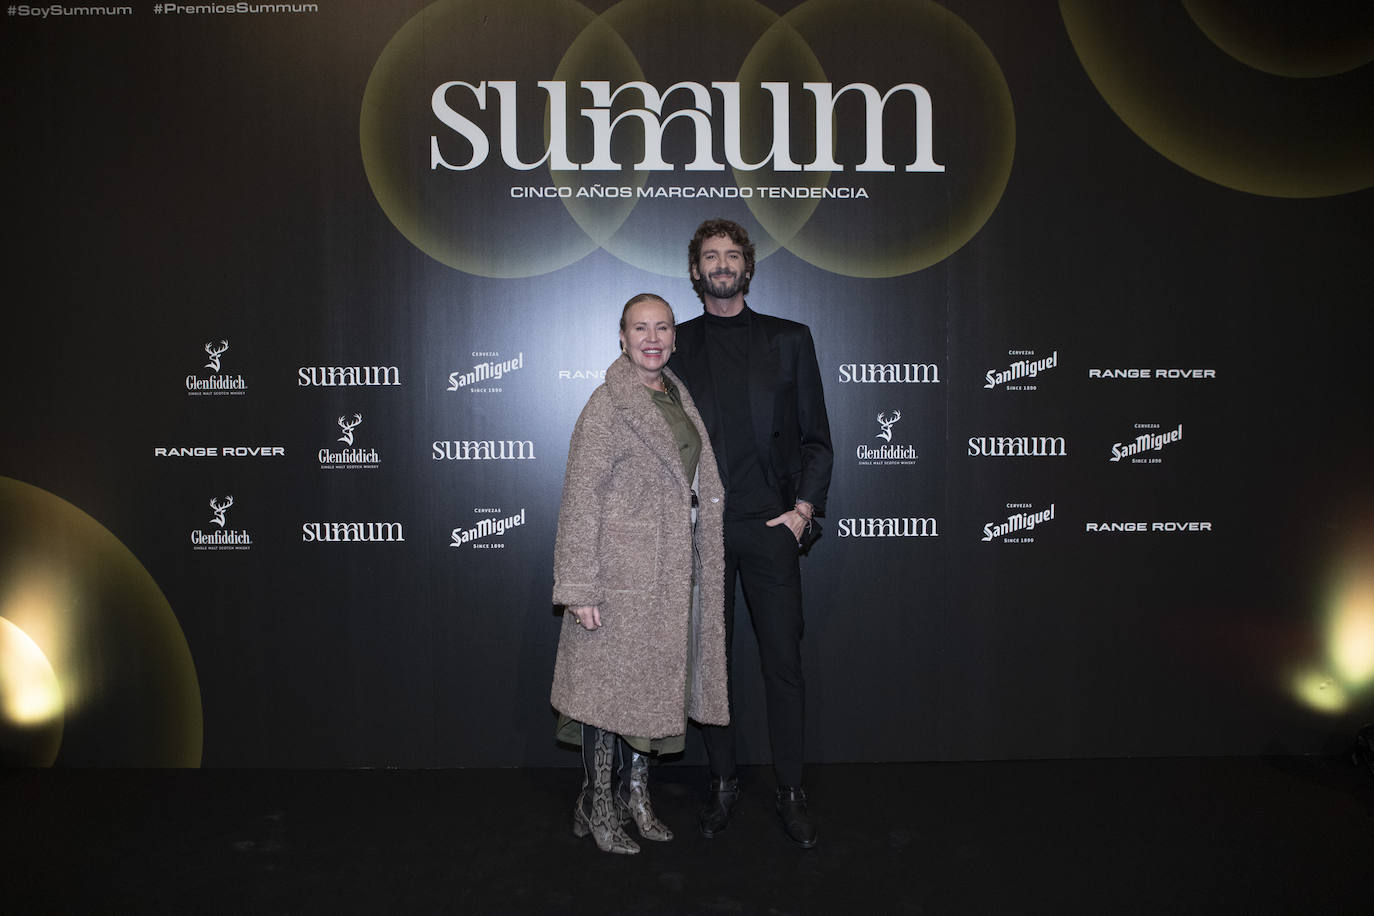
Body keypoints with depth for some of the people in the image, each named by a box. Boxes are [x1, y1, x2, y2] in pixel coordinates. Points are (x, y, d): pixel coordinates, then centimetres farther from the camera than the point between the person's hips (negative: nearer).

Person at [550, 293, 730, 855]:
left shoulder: (678, 397, 12)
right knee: (610, 680, 2)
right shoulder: (607, 406, -10)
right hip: (622, 568, -7)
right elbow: (581, 499, -14)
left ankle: (634, 794, 30)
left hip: (675, 568, 7)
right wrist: (579, 587, -18)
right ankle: (596, 805, 19)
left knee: (656, 679, 14)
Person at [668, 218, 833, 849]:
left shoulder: (789, 339, 9)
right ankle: (722, 783, 24)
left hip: (770, 524, 0)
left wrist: (804, 507, -3)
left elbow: (816, 436, 8)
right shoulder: (677, 344, 9)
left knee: (784, 660, 2)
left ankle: (791, 791, 16)